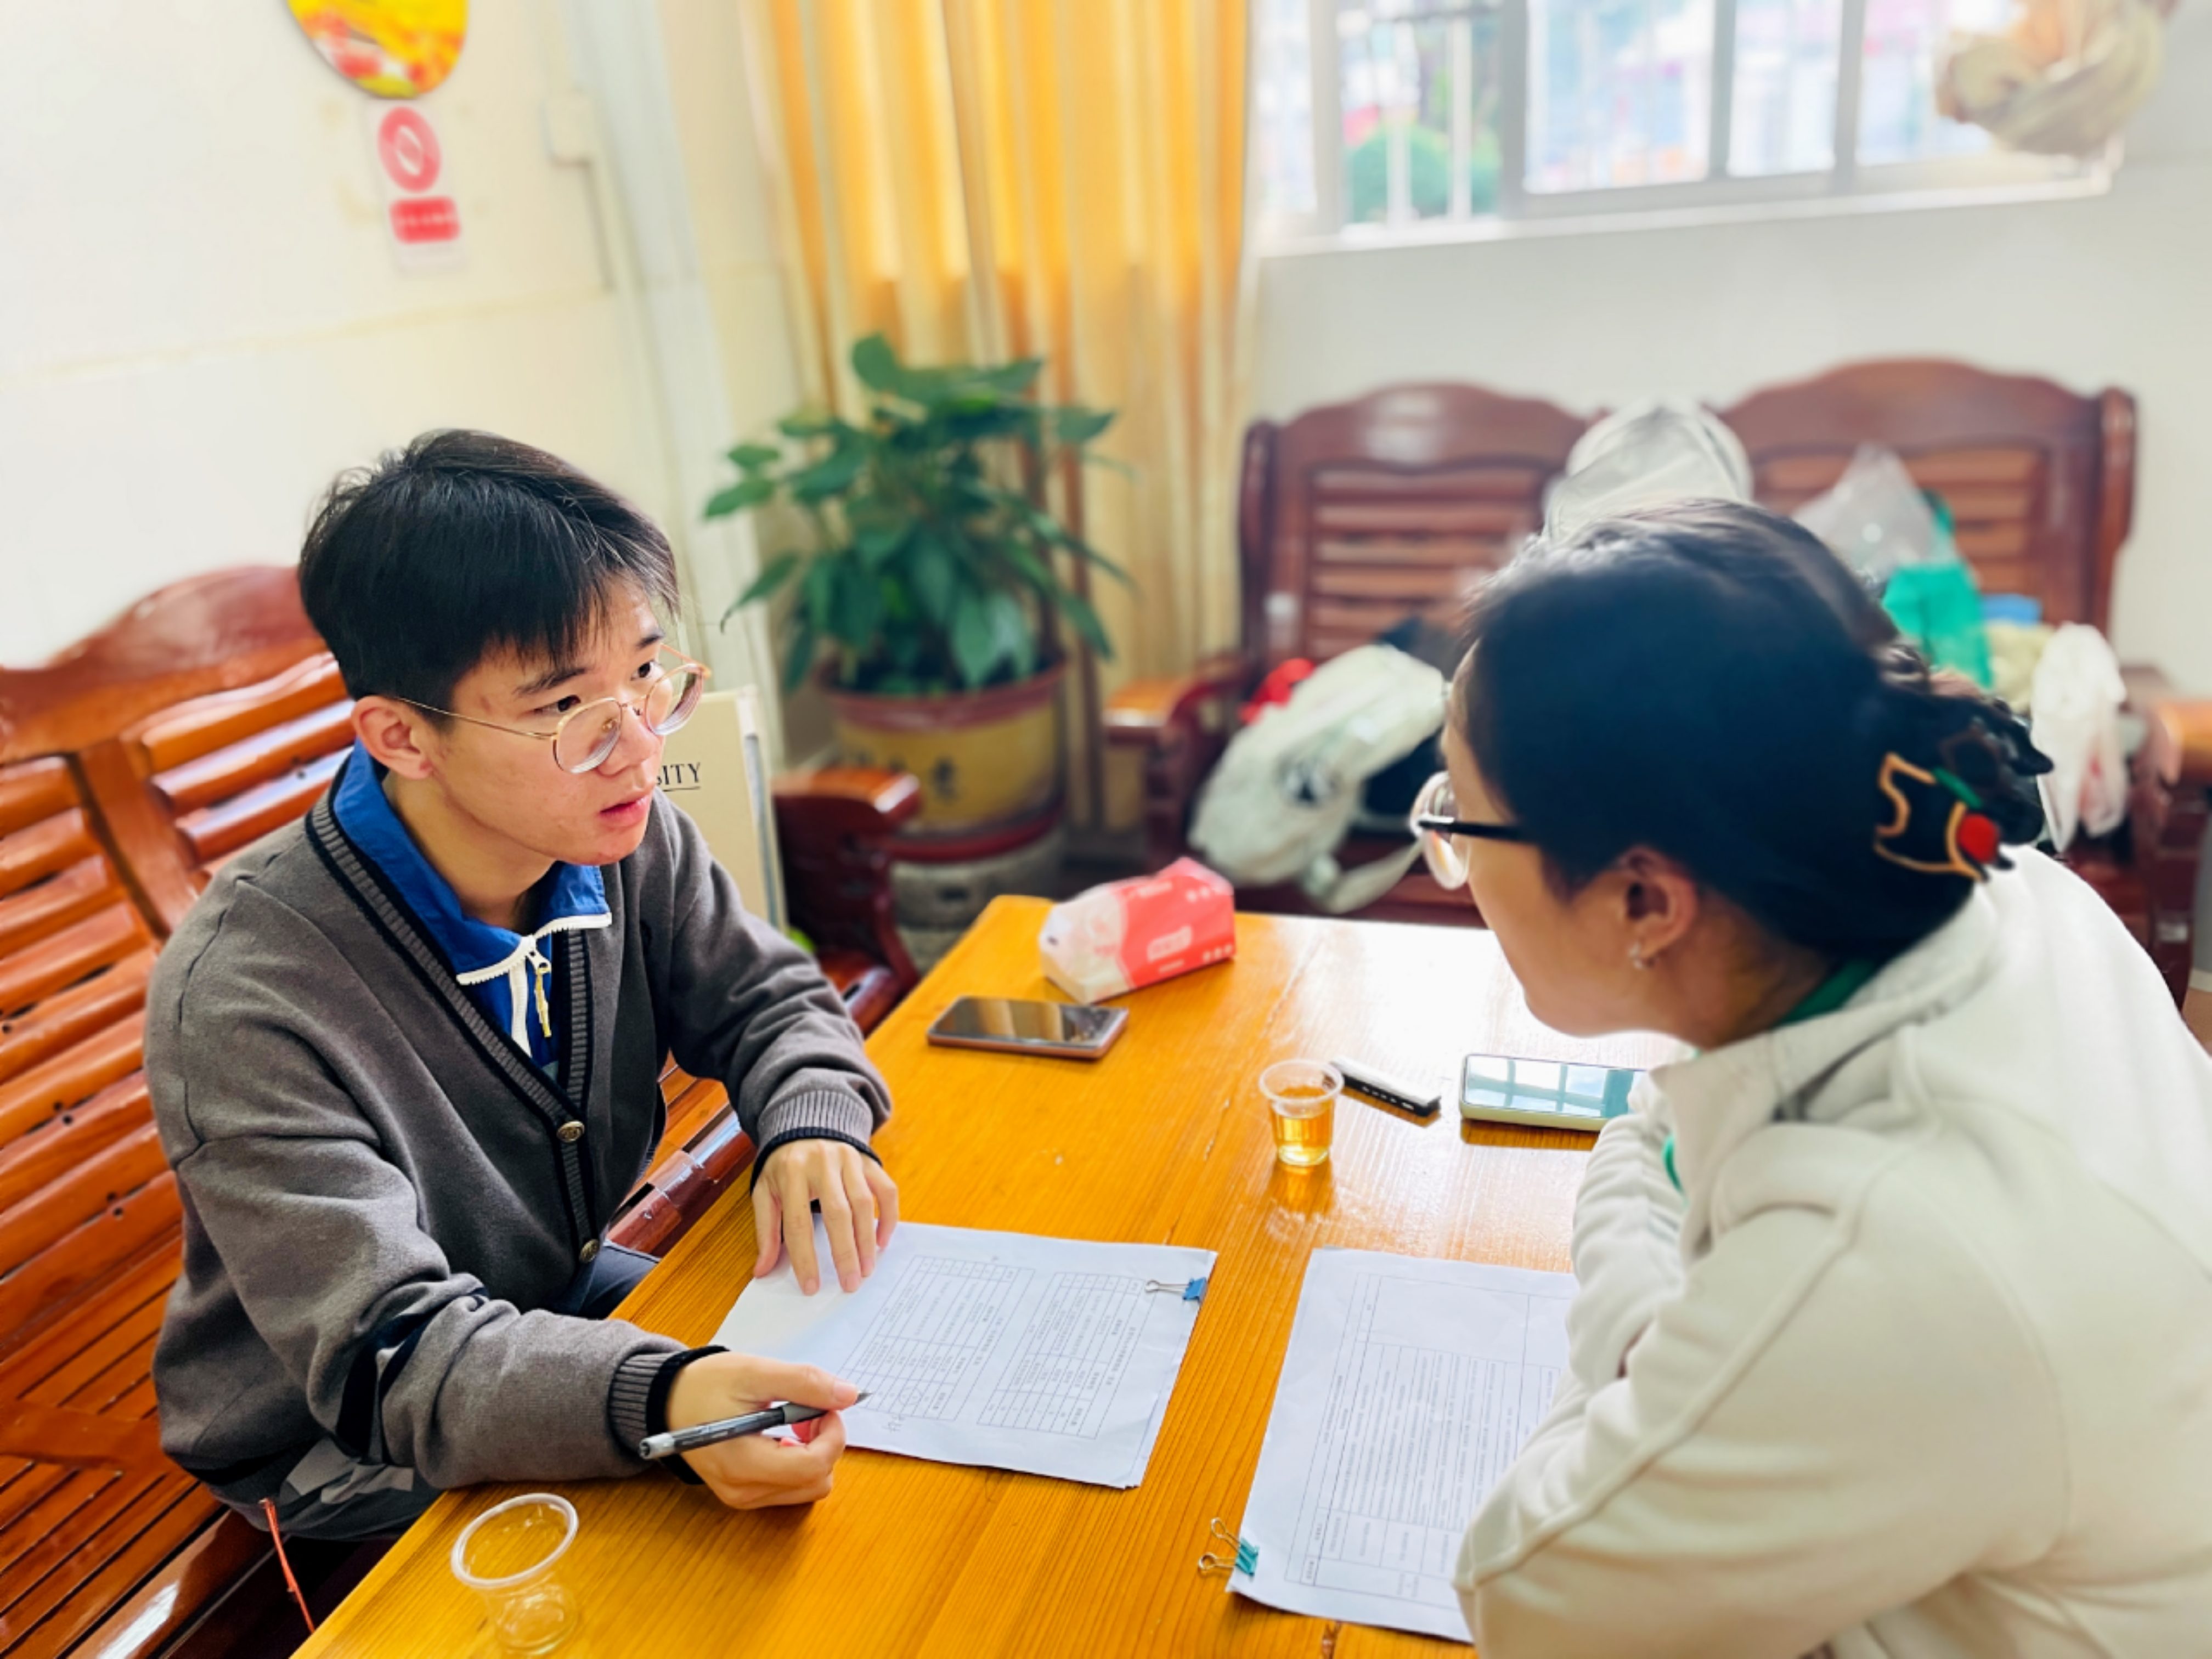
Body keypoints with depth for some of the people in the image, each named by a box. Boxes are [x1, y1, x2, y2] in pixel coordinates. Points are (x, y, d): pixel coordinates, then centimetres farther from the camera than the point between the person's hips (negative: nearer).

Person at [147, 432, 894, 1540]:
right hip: (347, 1465, -5)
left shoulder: (624, 840, -14)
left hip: (566, 1299, 6)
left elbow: (766, 997, 2)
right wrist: (661, 1402, -53)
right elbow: (389, 1360, -34)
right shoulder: (242, 1000, -31)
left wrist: (812, 1124, -22)